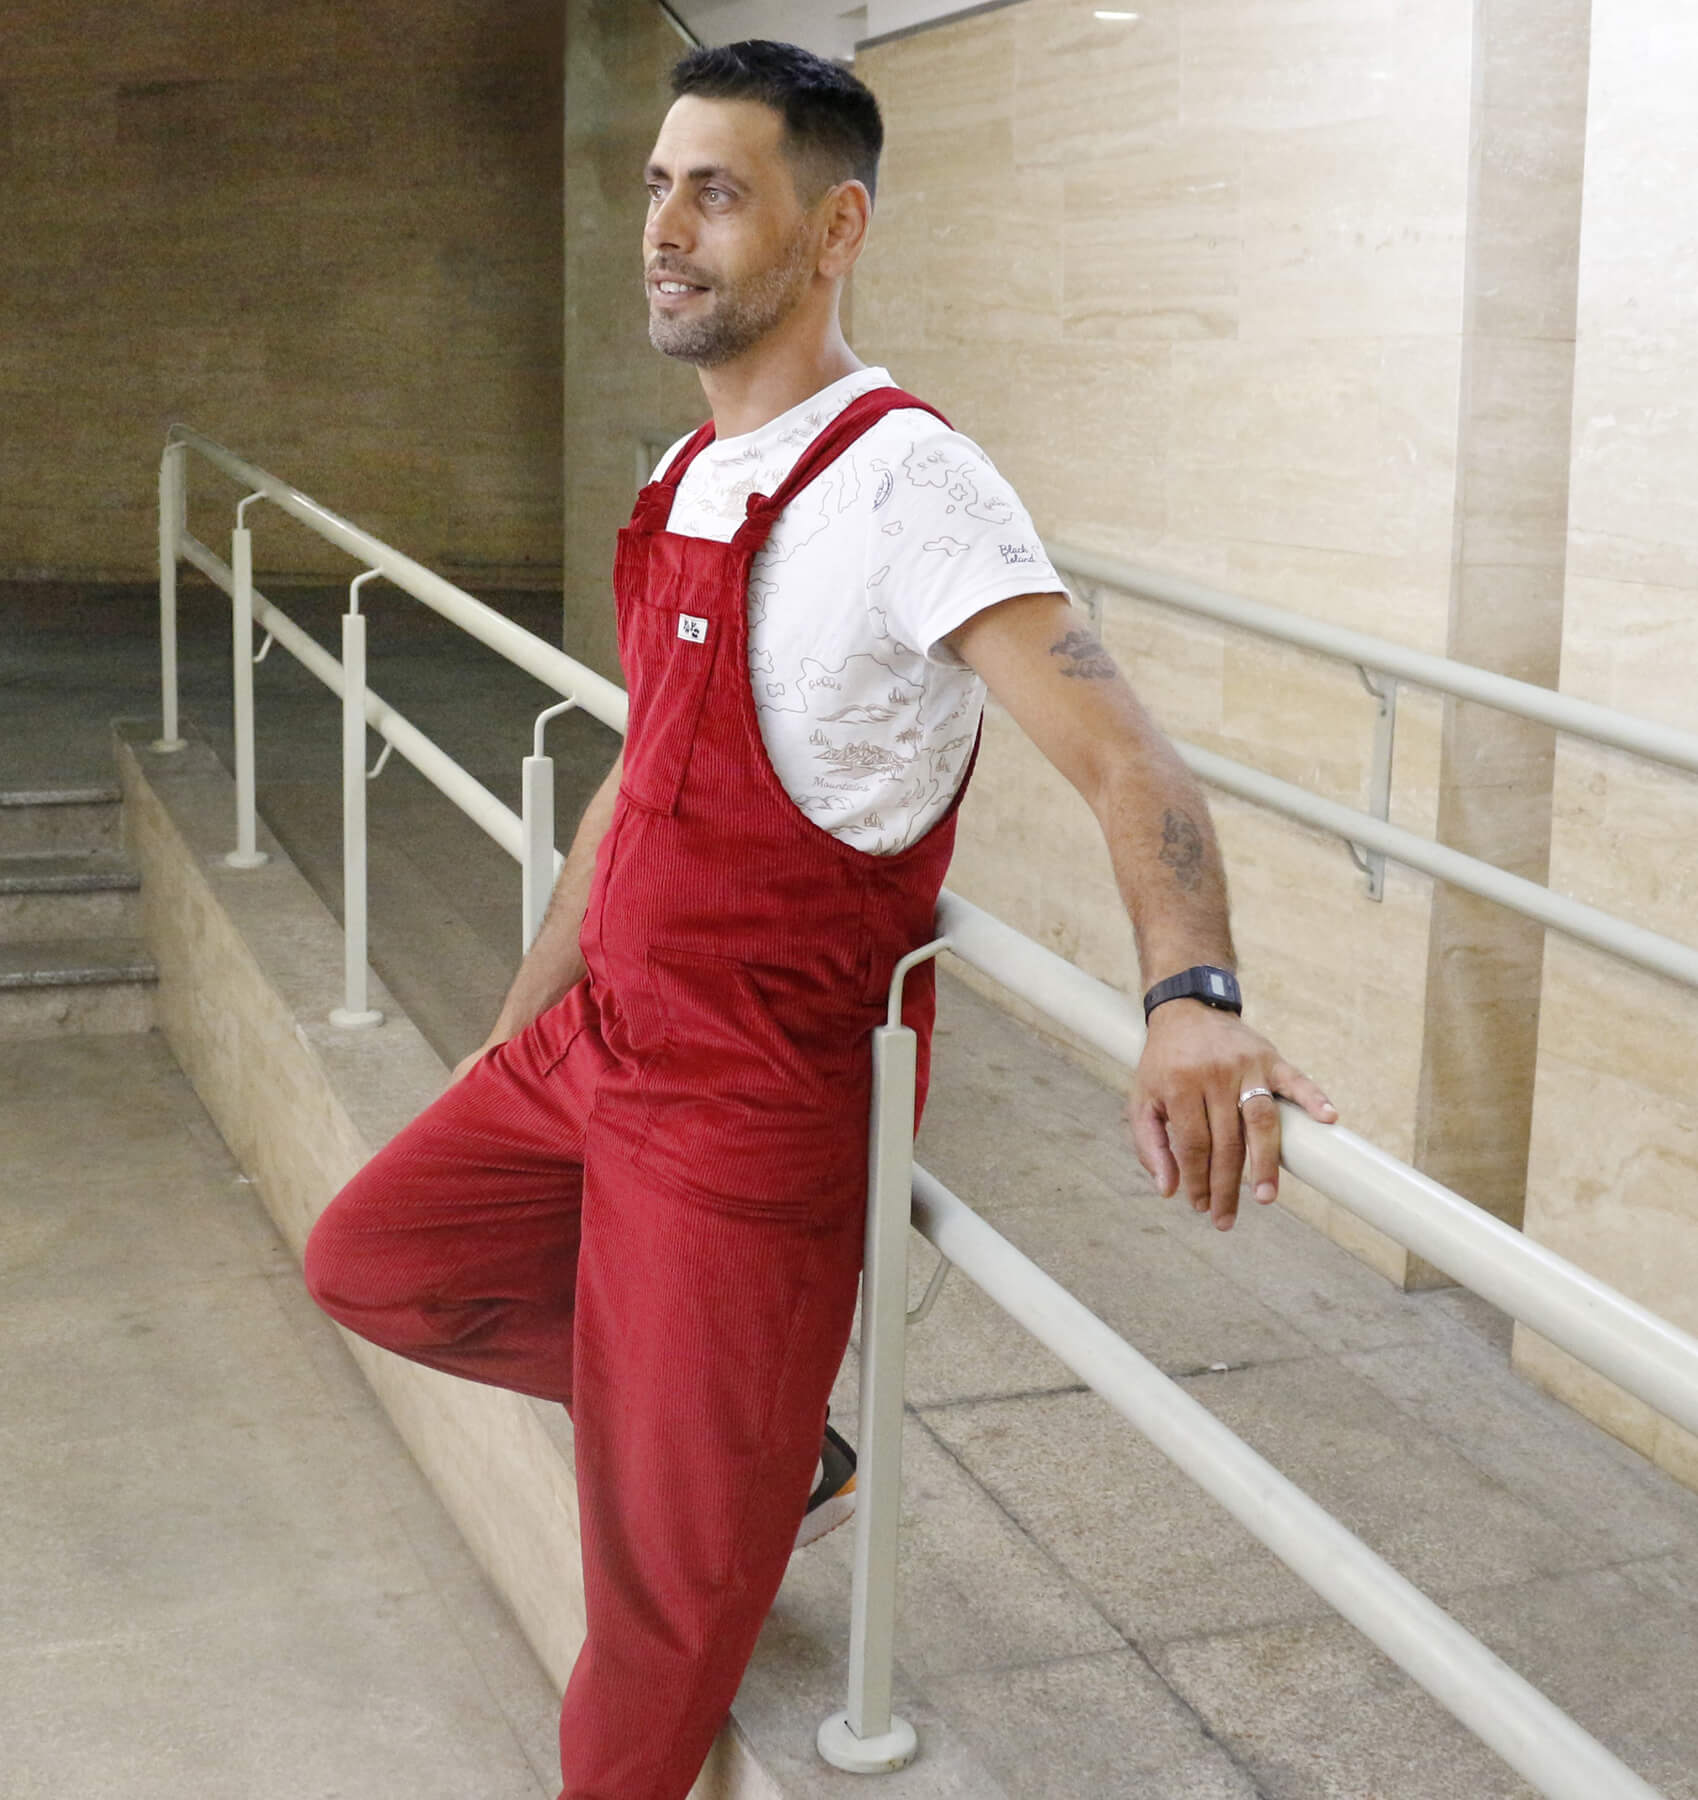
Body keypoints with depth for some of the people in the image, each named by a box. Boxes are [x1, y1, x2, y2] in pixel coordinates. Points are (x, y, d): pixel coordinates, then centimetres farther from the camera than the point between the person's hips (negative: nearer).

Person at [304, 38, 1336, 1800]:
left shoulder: (899, 478, -18)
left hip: (752, 1097, -8)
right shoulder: (689, 478, 9)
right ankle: (758, 1431, 25)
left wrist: (1191, 999, -47)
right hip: (594, 1042, 9)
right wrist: (512, 1038, 22)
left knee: (672, 1575, 0)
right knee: (369, 1256, 19)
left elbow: (1121, 756, -29)